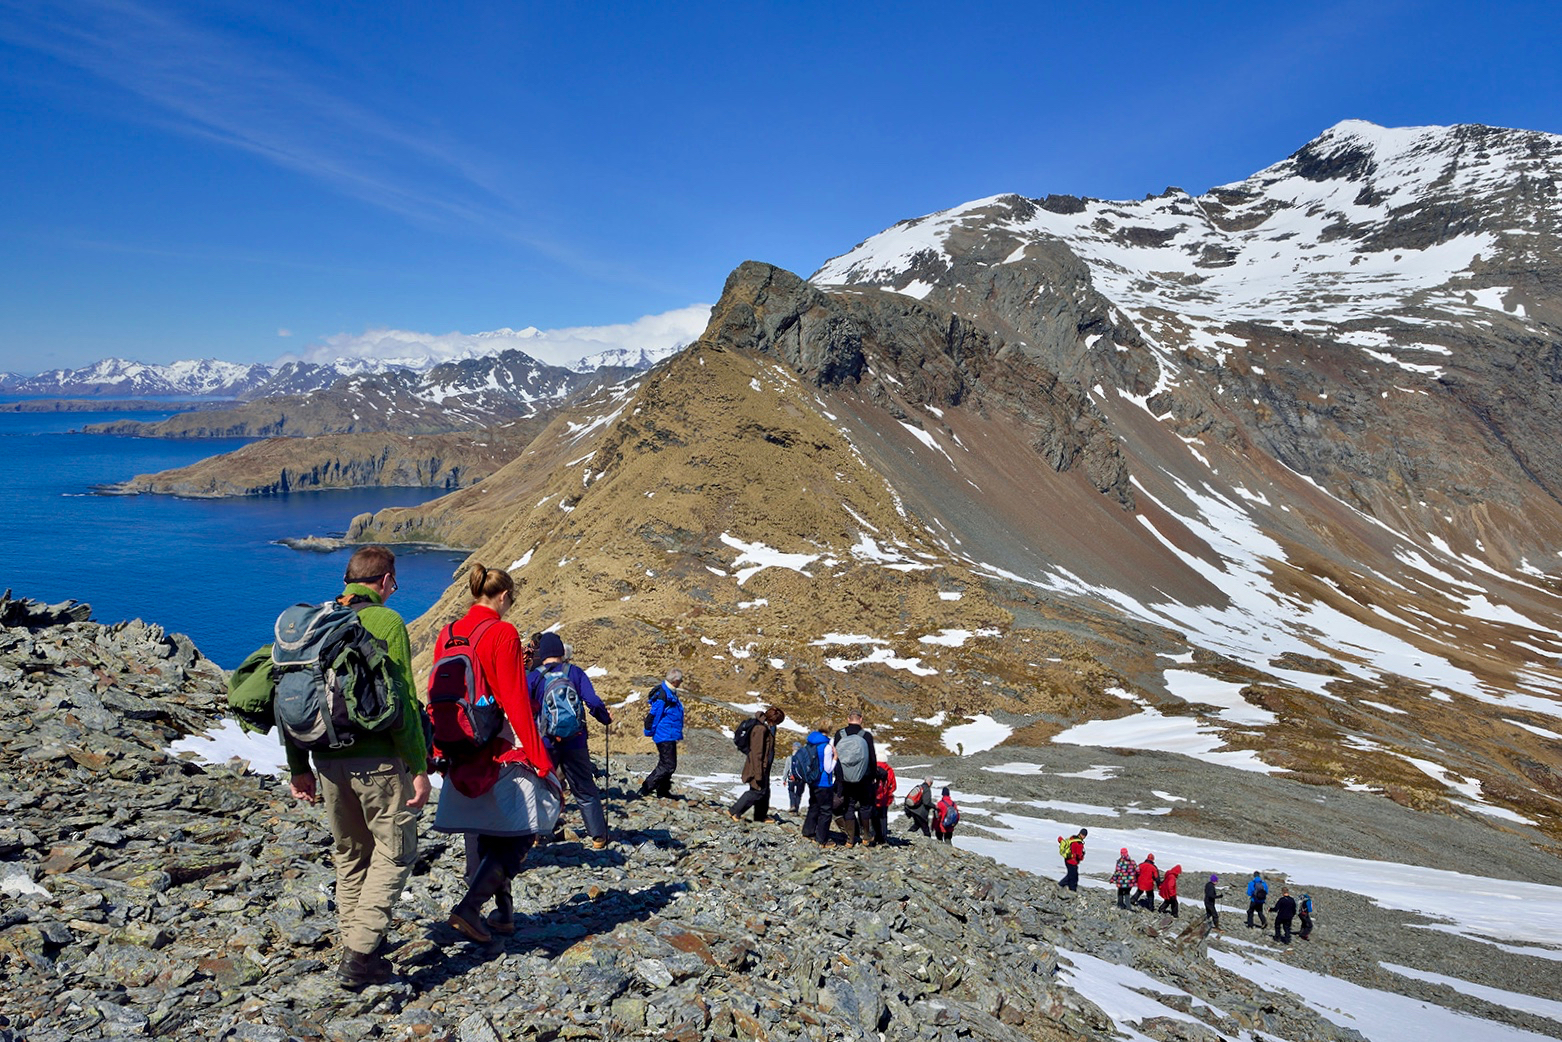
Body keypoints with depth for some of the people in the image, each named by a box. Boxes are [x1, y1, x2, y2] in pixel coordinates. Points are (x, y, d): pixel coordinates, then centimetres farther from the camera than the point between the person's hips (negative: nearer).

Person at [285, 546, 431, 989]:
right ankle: (360, 955, 0)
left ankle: (355, 949, 27)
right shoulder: (386, 622, -10)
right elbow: (402, 701, -15)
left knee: (349, 856, 20)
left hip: (328, 760, 6)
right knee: (395, 852, 7)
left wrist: (299, 768, 17)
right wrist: (419, 768, -11)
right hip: (377, 760, -6)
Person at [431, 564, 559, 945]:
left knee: (480, 835, 15)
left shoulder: (447, 634, 7)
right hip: (503, 752, -7)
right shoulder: (503, 633, -13)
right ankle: (470, 906, -10)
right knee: (519, 834, 2)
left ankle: (503, 912, 23)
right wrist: (541, 760, -12)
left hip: (464, 754, 7)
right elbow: (516, 702, -16)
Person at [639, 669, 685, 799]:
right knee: (667, 765, -9)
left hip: (670, 736, 10)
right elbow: (654, 714, -19)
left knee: (668, 764, 15)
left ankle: (663, 791, 24)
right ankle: (646, 788, -4)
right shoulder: (662, 695, -21)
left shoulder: (671, 693, 11)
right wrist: (650, 732, -11)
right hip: (665, 736, -10)